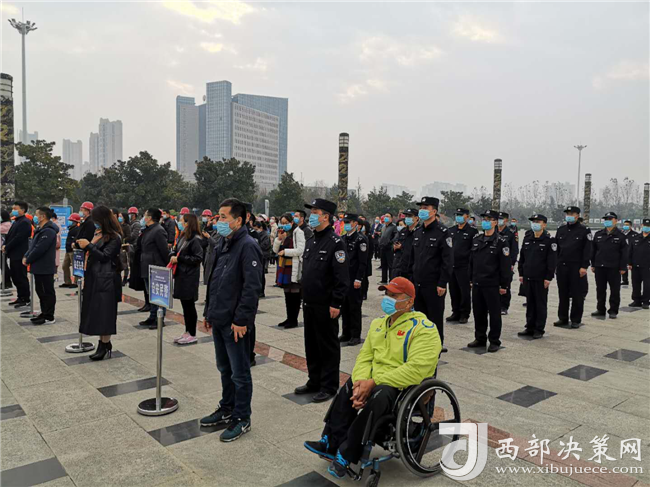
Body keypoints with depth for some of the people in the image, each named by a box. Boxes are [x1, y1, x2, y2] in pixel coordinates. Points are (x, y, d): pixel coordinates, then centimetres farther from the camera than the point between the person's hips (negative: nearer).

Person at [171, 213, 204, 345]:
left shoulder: (195, 239, -15)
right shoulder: (182, 237, 11)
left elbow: (198, 258, -19)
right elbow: (176, 252, 19)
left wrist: (179, 258, -18)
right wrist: (173, 256, -3)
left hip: (190, 277, -8)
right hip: (180, 275, 8)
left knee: (189, 305, 0)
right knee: (185, 305, 14)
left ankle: (192, 335, 10)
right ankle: (187, 332, 24)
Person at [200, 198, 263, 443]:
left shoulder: (247, 246, -17)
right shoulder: (222, 244, 12)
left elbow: (252, 287, -22)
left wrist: (241, 320, -21)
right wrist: (208, 312, 17)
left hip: (235, 324, -9)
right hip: (219, 321, 9)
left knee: (239, 373, 5)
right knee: (225, 369, 21)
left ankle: (242, 418, 19)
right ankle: (227, 408, 37)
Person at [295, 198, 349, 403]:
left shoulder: (335, 242, -14)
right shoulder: (311, 241, 13)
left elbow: (342, 277, -18)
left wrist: (336, 304, -20)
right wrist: (304, 298, 17)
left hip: (325, 306, -8)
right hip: (309, 304, 8)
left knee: (328, 346, 4)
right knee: (311, 345, 17)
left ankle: (329, 386, 16)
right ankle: (314, 381, 31)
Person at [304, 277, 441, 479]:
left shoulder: (423, 329, -14)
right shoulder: (378, 323, 11)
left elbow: (416, 369, -25)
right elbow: (364, 357, 7)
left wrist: (374, 382, -25)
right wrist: (361, 383, -15)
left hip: (405, 387, -8)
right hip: (374, 382, 8)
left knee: (376, 398, -32)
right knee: (347, 391, -11)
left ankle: (347, 454, -16)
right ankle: (331, 444, 0)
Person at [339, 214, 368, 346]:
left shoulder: (361, 239, -10)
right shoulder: (344, 238, 13)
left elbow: (363, 261, -14)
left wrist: (358, 279, -17)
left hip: (354, 280, -7)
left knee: (354, 308, 0)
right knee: (344, 307, 12)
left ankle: (356, 336, 10)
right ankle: (346, 333, 23)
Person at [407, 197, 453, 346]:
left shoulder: (442, 232, -10)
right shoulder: (417, 232, 11)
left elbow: (448, 260, -14)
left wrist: (442, 283, -17)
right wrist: (410, 278, 12)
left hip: (434, 285, -6)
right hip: (417, 284, 7)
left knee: (435, 317, 5)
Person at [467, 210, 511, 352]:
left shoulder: (501, 242, -7)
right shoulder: (477, 240, 11)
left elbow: (505, 265, -9)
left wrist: (504, 285, -11)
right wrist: (471, 279, 14)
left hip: (492, 284, -6)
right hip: (477, 283, 6)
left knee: (494, 313, 4)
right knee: (478, 312, 12)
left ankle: (494, 341, 15)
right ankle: (480, 338, 25)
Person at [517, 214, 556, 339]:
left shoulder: (549, 240, -7)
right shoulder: (527, 239, 10)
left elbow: (552, 261, -10)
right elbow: (522, 257, 14)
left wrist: (548, 277, -14)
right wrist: (521, 273, 10)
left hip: (541, 279, -5)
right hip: (528, 277, 5)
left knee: (541, 304, 4)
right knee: (530, 303, 11)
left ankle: (539, 330, 12)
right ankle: (530, 328, 20)